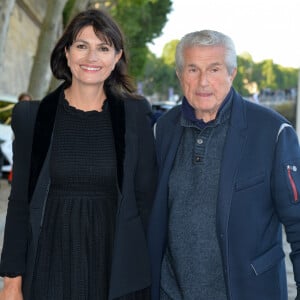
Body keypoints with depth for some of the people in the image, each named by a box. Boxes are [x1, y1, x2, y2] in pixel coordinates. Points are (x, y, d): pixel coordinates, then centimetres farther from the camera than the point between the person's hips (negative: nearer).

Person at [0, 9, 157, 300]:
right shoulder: (33, 115, 0)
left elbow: (146, 197, 3)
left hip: (116, 270, 0)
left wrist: (152, 273, 1)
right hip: (50, 268, 0)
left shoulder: (135, 114, -1)